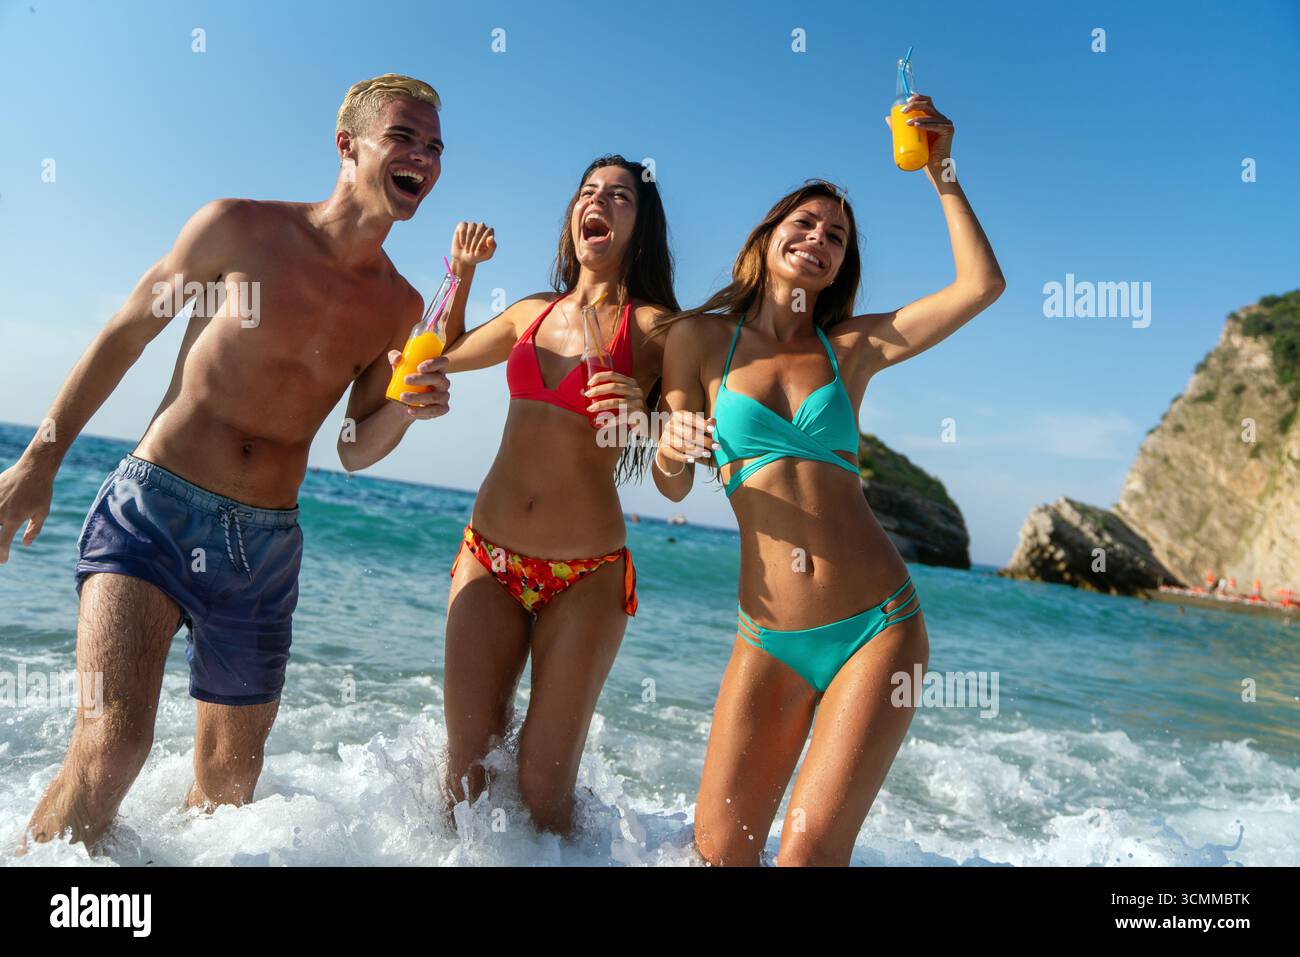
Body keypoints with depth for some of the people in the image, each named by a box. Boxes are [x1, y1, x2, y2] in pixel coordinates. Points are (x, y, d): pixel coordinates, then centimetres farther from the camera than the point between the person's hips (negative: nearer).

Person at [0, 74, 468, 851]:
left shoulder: (400, 308, 4)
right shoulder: (239, 228, -5)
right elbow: (125, 334, 4)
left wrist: (404, 409, -12)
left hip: (265, 544, 4)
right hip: (155, 508, -3)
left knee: (231, 779, 13)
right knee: (115, 738, -20)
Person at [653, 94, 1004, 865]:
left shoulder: (853, 347, 8)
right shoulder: (700, 338, 4)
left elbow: (983, 285, 0)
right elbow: (673, 488, 3)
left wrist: (941, 173, -1)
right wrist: (673, 451, -19)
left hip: (881, 626, 1)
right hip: (772, 640, 0)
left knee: (811, 848, -7)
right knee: (719, 849, 0)